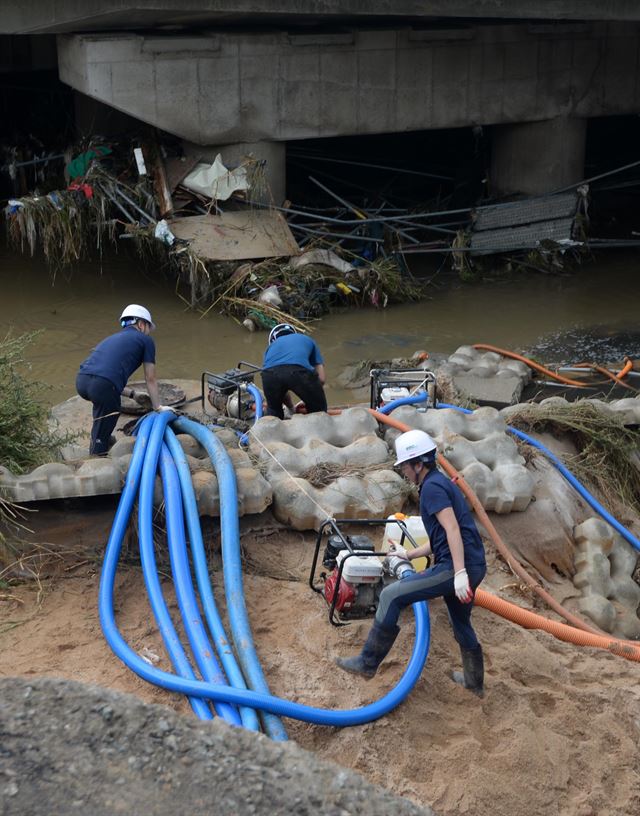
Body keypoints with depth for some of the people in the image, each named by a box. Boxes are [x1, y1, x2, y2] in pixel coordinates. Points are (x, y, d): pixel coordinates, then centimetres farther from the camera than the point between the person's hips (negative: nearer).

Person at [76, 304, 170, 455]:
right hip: (101, 385, -7)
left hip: (81, 380, 7)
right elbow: (150, 379, 18)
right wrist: (158, 407, 28)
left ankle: (100, 439, 49)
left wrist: (133, 394, 42)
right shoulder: (145, 340, 16)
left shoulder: (113, 338, 34)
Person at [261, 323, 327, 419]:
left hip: (270, 374, 2)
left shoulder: (272, 346, 40)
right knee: (318, 410, 25)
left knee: (273, 410, 33)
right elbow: (321, 379, 30)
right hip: (298, 371, -2)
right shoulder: (307, 340, 39)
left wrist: (291, 408, 54)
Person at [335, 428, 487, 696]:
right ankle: (474, 682, 43)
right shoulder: (441, 483, 22)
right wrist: (409, 554, 35)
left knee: (391, 596, -10)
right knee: (462, 625, 26)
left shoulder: (432, 486, -9)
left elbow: (453, 529, -21)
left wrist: (459, 572, -27)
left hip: (457, 567, -10)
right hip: (471, 566, 10)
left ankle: (368, 662, -5)